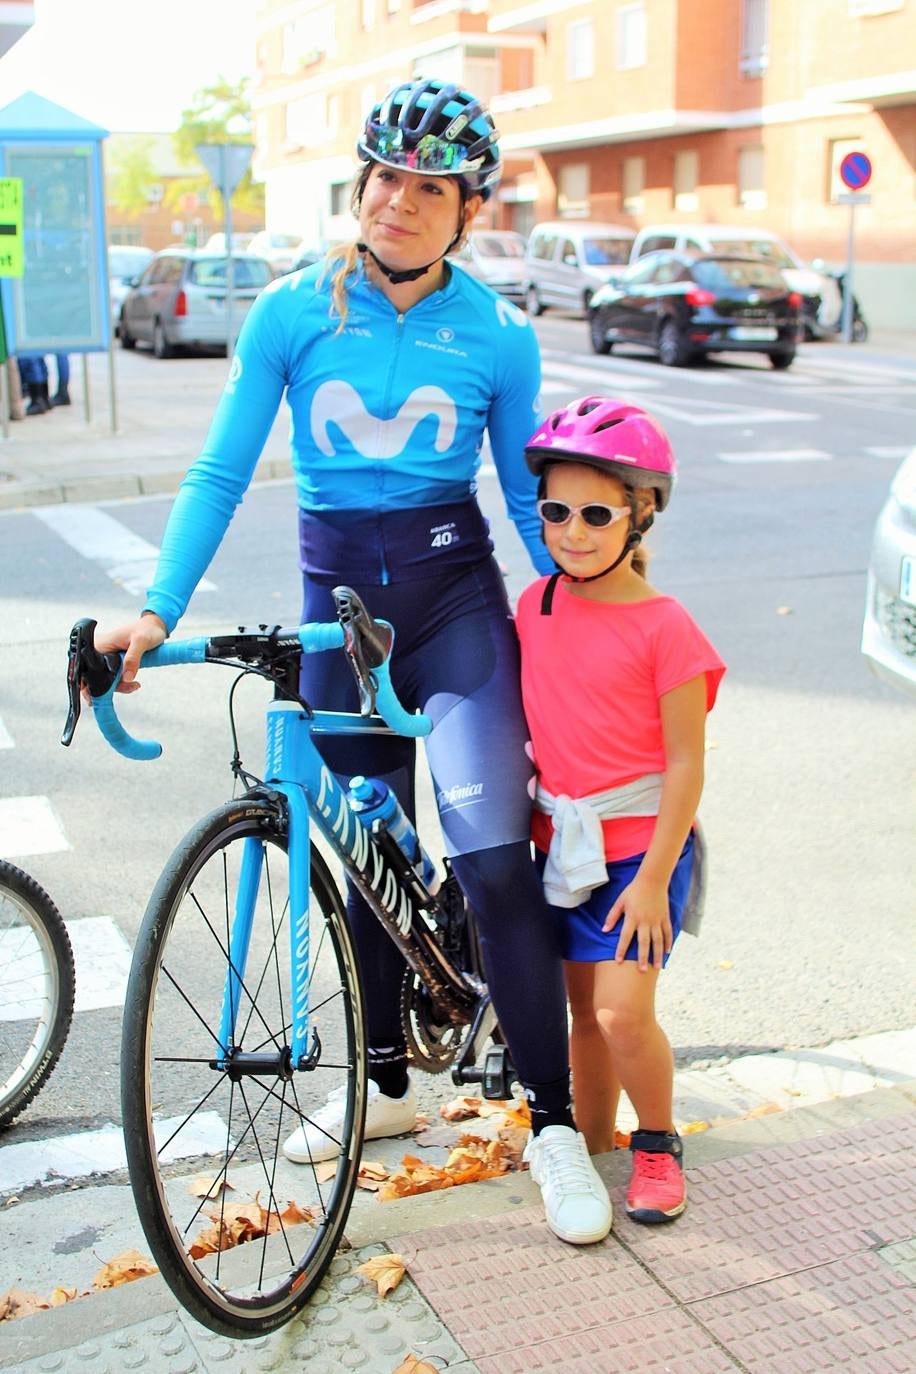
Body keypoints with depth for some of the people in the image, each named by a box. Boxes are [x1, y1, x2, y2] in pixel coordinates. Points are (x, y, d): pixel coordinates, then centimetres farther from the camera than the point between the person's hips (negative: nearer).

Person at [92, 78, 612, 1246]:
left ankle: (554, 1121, 3)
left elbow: (528, 497, 5)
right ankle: (387, 1083, 33)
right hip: (337, 594, 2)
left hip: (455, 592, -2)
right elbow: (220, 473, -2)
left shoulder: (497, 334, -3)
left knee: (494, 861, -12)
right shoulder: (292, 312, -3)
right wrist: (157, 610, -11)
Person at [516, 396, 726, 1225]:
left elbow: (686, 762, -13)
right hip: (561, 841, 5)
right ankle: (587, 1144, 29)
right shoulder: (535, 606, 2)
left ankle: (658, 1143, 16)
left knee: (623, 1013, -9)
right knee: (585, 1009, 13)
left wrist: (653, 878, -15)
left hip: (640, 846, -5)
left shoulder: (663, 627, -15)